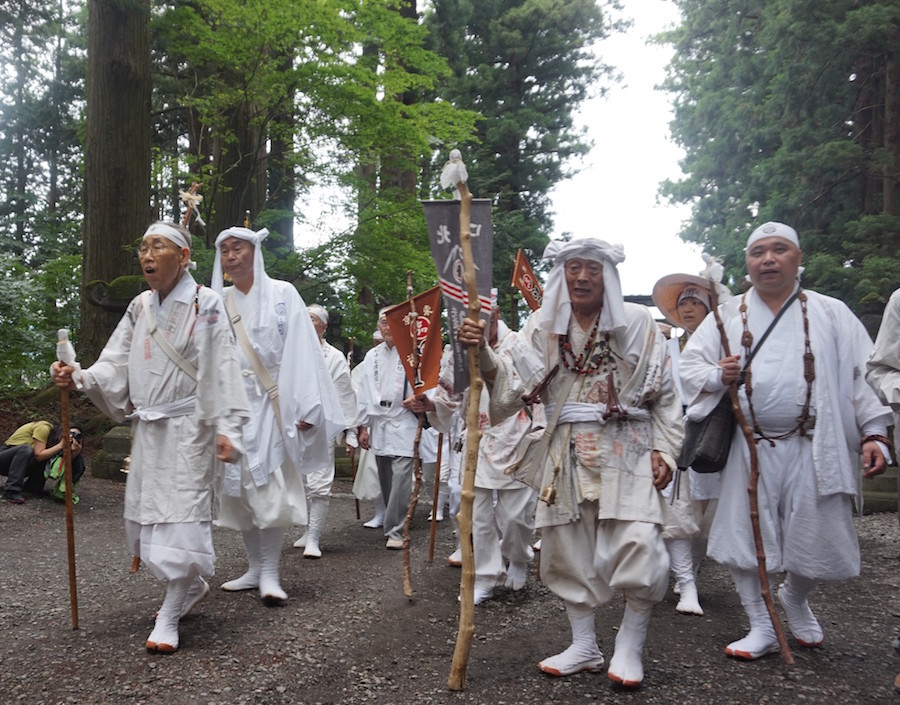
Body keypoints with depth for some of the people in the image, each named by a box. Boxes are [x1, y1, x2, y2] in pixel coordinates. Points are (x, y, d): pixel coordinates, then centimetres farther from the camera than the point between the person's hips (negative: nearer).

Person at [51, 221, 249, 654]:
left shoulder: (205, 305, -7)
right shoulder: (139, 308, 11)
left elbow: (222, 370, -13)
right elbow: (116, 366, 8)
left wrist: (226, 427, -21)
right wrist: (79, 377, -12)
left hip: (189, 428, -7)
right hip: (148, 429, 7)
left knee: (180, 519, -6)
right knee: (146, 518, 12)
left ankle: (168, 618, 6)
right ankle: (191, 585, 35)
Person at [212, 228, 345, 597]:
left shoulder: (281, 294, -1)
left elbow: (301, 350, -7)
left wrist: (306, 406, -13)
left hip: (272, 404, -4)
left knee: (272, 487, -8)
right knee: (241, 487, 8)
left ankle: (270, 573, -1)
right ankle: (255, 567, 19)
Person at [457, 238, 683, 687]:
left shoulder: (637, 323, 1)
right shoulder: (544, 327, 6)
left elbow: (664, 395, 4)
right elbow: (516, 380, -6)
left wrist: (663, 450, -3)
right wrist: (483, 354, -23)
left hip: (626, 452, -2)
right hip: (567, 456, 3)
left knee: (640, 545, -13)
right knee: (568, 550, 8)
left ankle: (628, 646, 10)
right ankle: (584, 647, 25)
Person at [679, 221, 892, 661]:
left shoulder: (831, 314, 6)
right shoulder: (727, 316, 7)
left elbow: (861, 377, 3)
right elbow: (688, 366, 7)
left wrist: (872, 433, -5)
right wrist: (717, 375, -14)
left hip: (813, 447, 0)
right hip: (751, 447, 1)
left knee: (817, 537, 5)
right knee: (744, 535, 2)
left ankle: (795, 600, 38)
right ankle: (761, 627, 20)